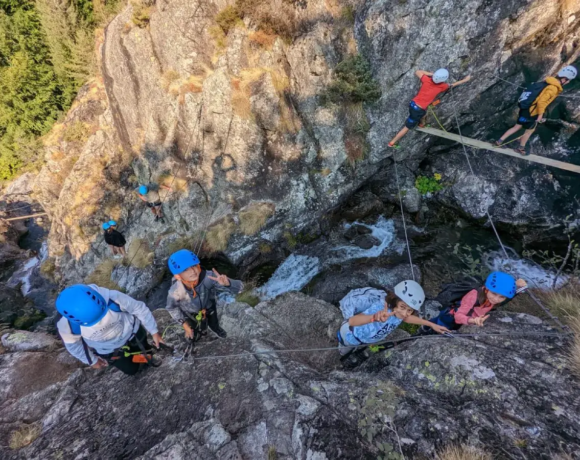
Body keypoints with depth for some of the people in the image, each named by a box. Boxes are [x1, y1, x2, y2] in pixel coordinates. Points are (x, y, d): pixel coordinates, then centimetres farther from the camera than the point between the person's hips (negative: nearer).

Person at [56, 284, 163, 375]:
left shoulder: (112, 298, -41)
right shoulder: (67, 326, -34)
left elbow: (139, 308, -22)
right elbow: (73, 345, -10)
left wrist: (154, 331, -12)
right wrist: (92, 361, 5)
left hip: (132, 333, 0)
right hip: (108, 350, 0)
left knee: (147, 357, 22)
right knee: (131, 370, 18)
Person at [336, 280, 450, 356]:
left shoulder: (399, 311, -27)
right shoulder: (380, 307, -49)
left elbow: (406, 318, 1)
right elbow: (352, 321, -64)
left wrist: (431, 325, 1)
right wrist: (374, 317, -82)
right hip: (350, 336, -5)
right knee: (344, 354, 28)